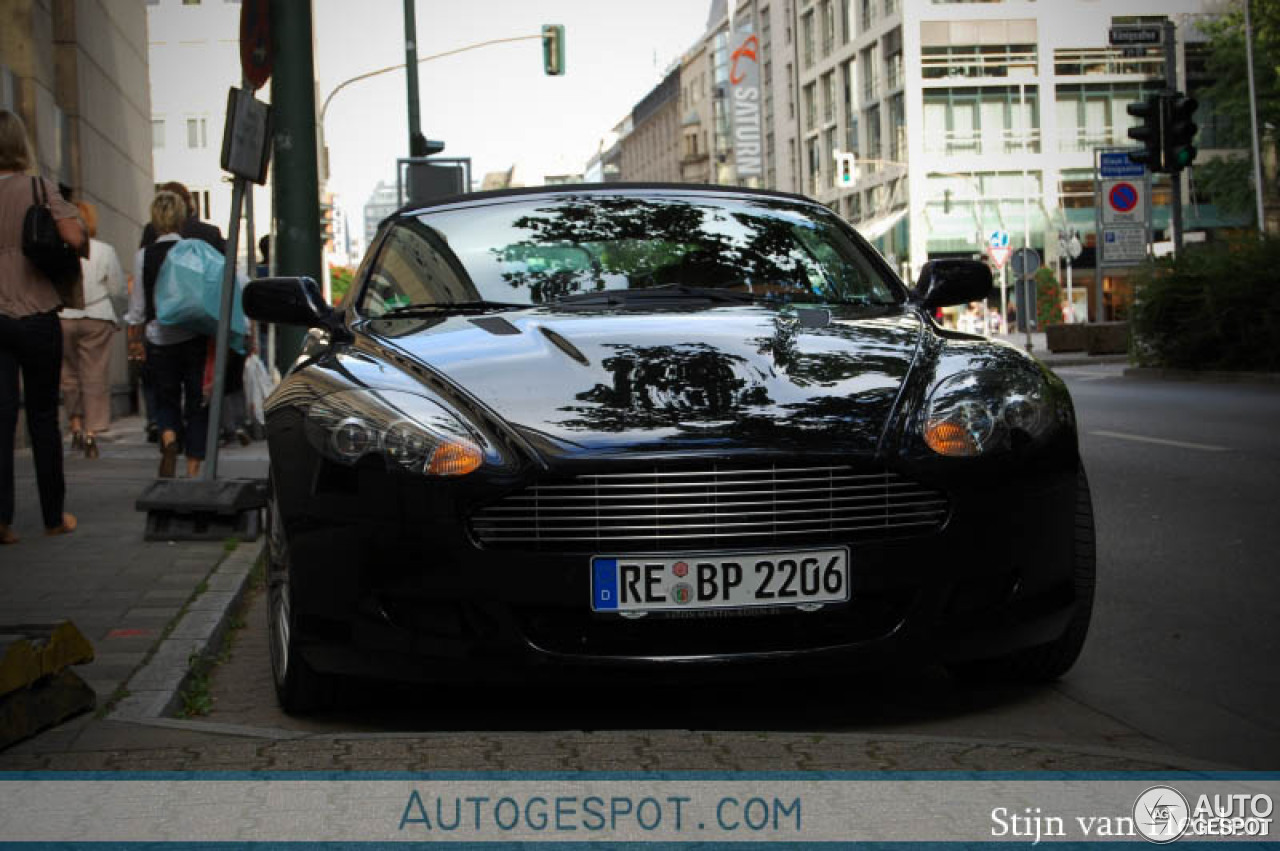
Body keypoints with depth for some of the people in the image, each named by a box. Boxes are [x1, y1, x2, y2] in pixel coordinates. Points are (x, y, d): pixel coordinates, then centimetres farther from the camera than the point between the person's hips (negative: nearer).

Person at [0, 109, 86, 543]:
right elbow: (74, 238, -17)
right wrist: (84, 246, 5)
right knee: (44, 417, 8)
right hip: (36, 316, -2)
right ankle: (54, 516, 17)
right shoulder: (37, 188, -7)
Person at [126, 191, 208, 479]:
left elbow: (138, 306, 0)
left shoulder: (144, 256, -3)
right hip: (193, 336, 0)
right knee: (196, 402, 8)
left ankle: (169, 440, -17)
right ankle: (193, 469, 6)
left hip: (159, 338, 0)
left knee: (166, 399, 13)